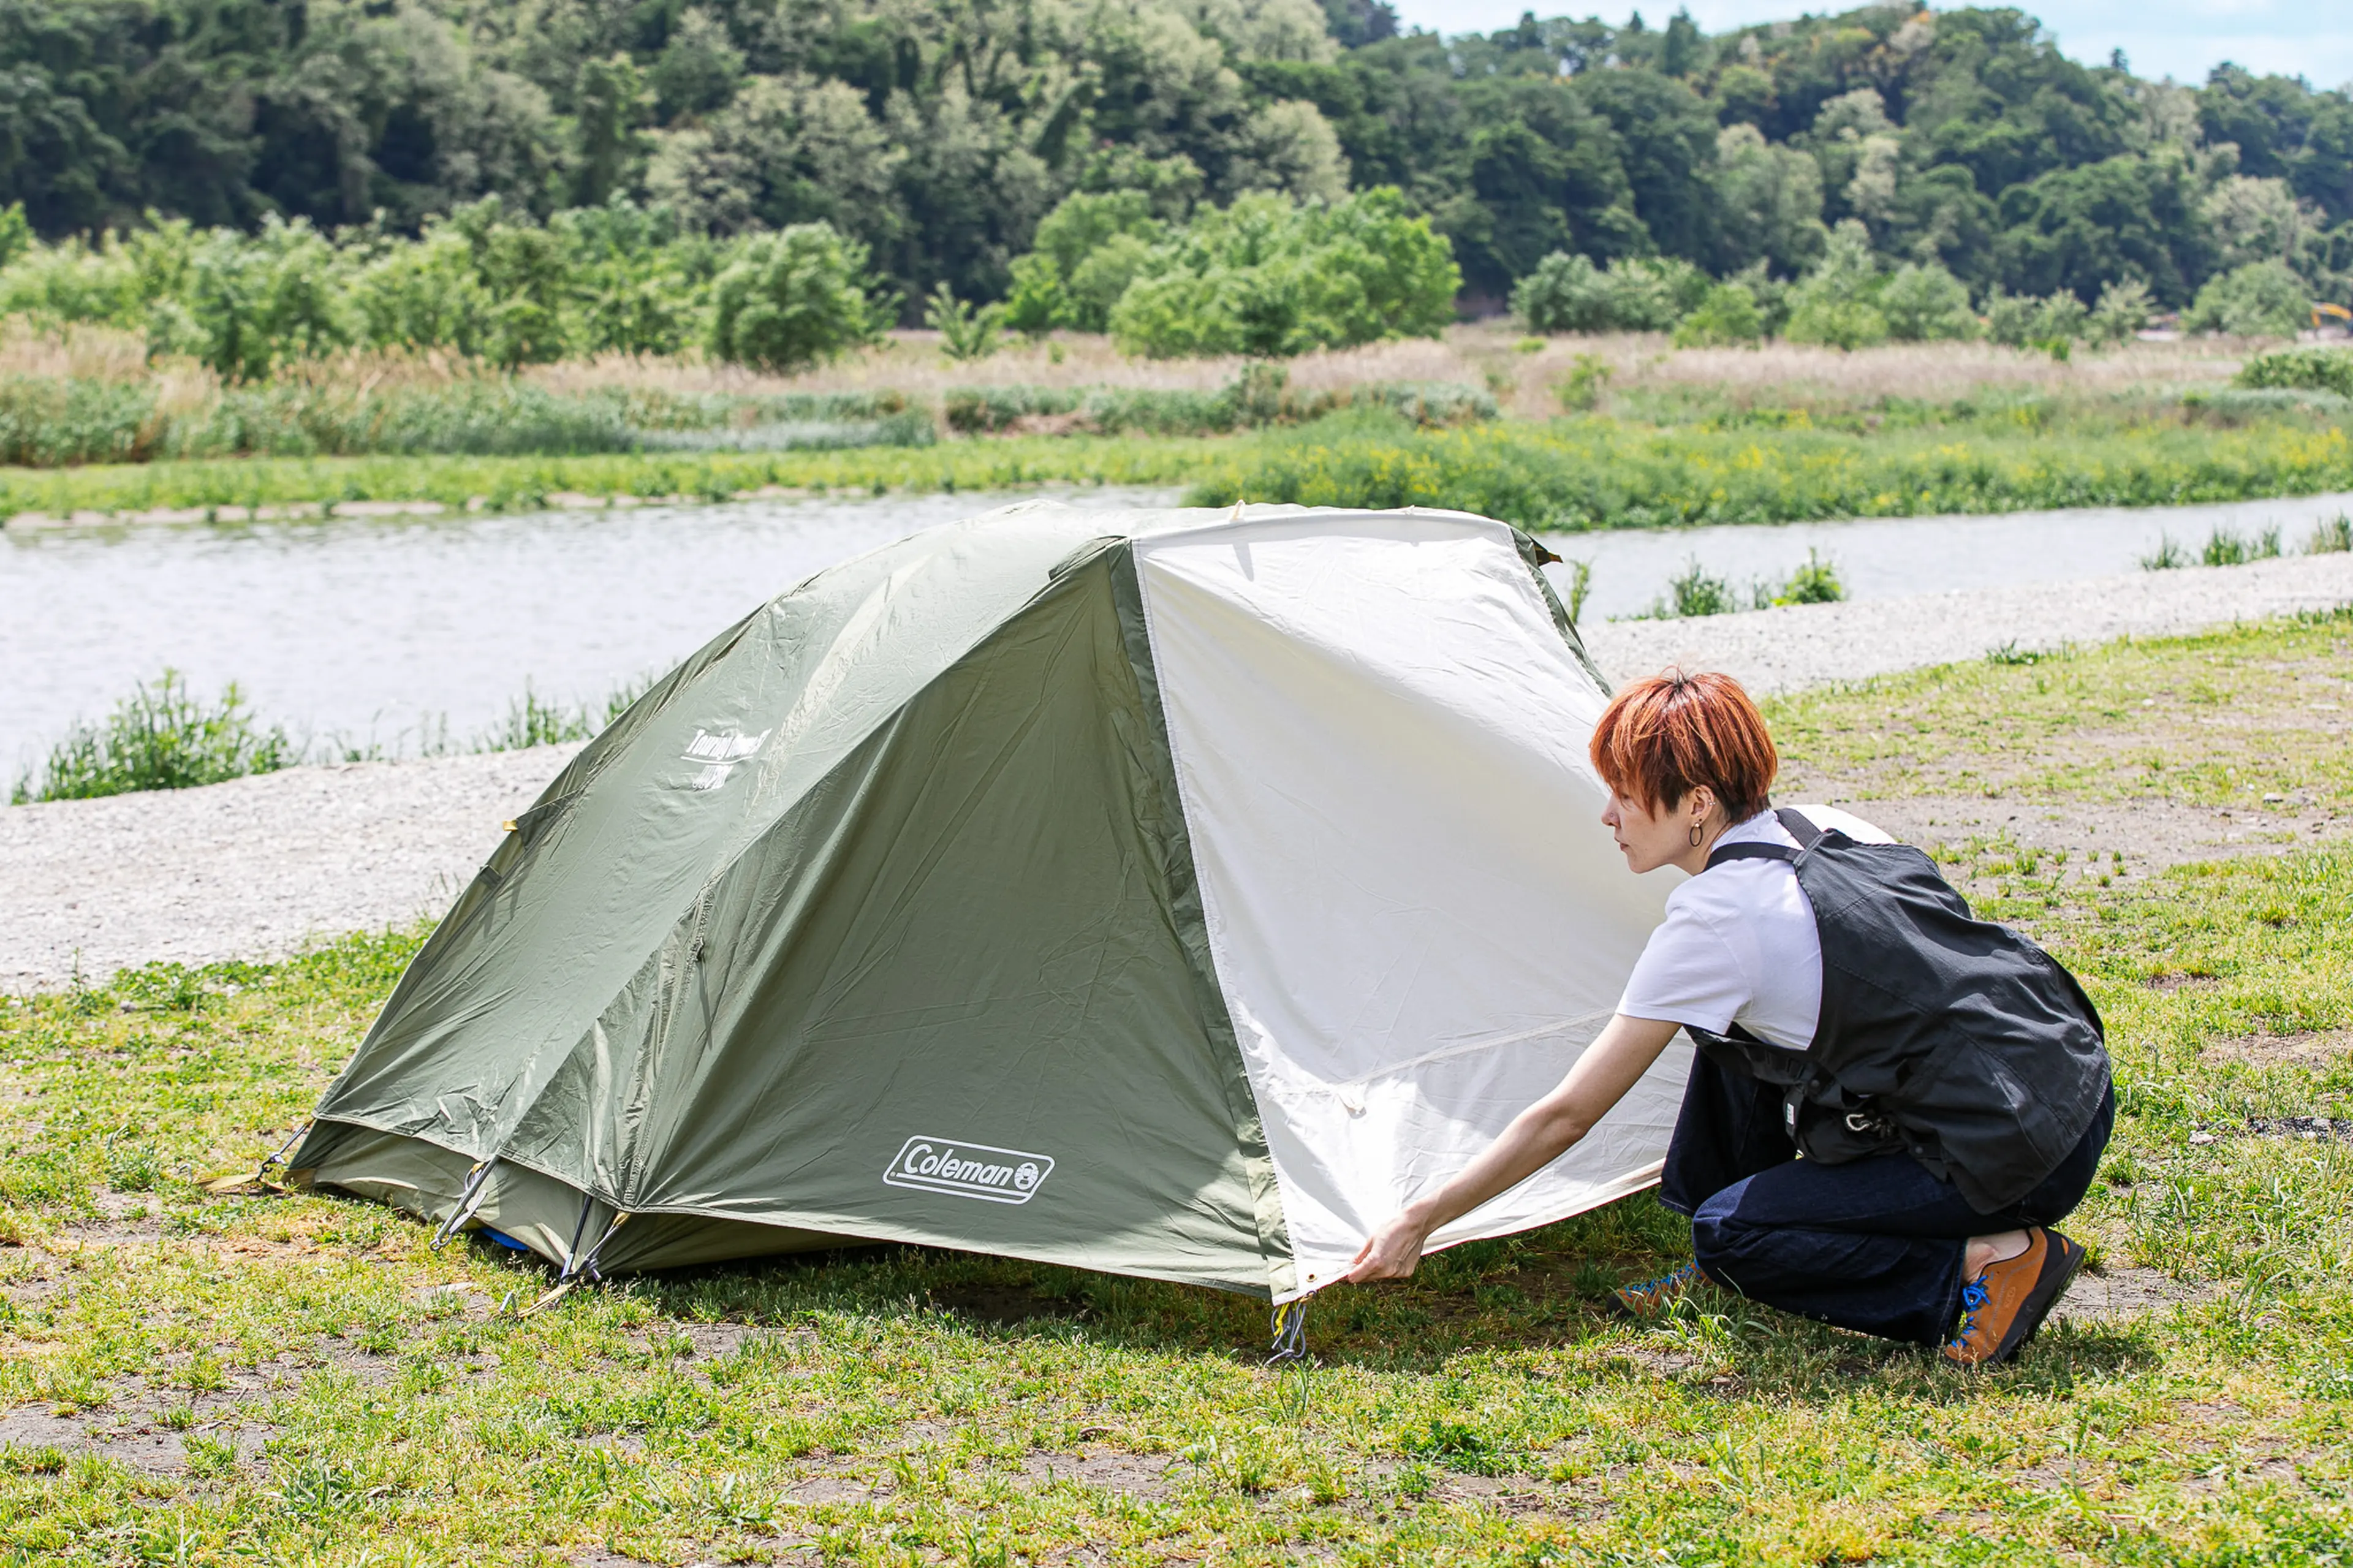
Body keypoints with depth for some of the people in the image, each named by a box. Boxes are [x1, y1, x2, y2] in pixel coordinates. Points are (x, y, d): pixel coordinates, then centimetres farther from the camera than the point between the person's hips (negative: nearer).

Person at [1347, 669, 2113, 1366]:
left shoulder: (1714, 922, -15)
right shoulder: (1831, 828, 8)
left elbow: (1565, 1116, -10)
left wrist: (1418, 1222, -1)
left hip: (2014, 1157, -9)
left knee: (1728, 1233, -1)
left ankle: (1984, 1269, -9)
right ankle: (1725, 1271, 22)